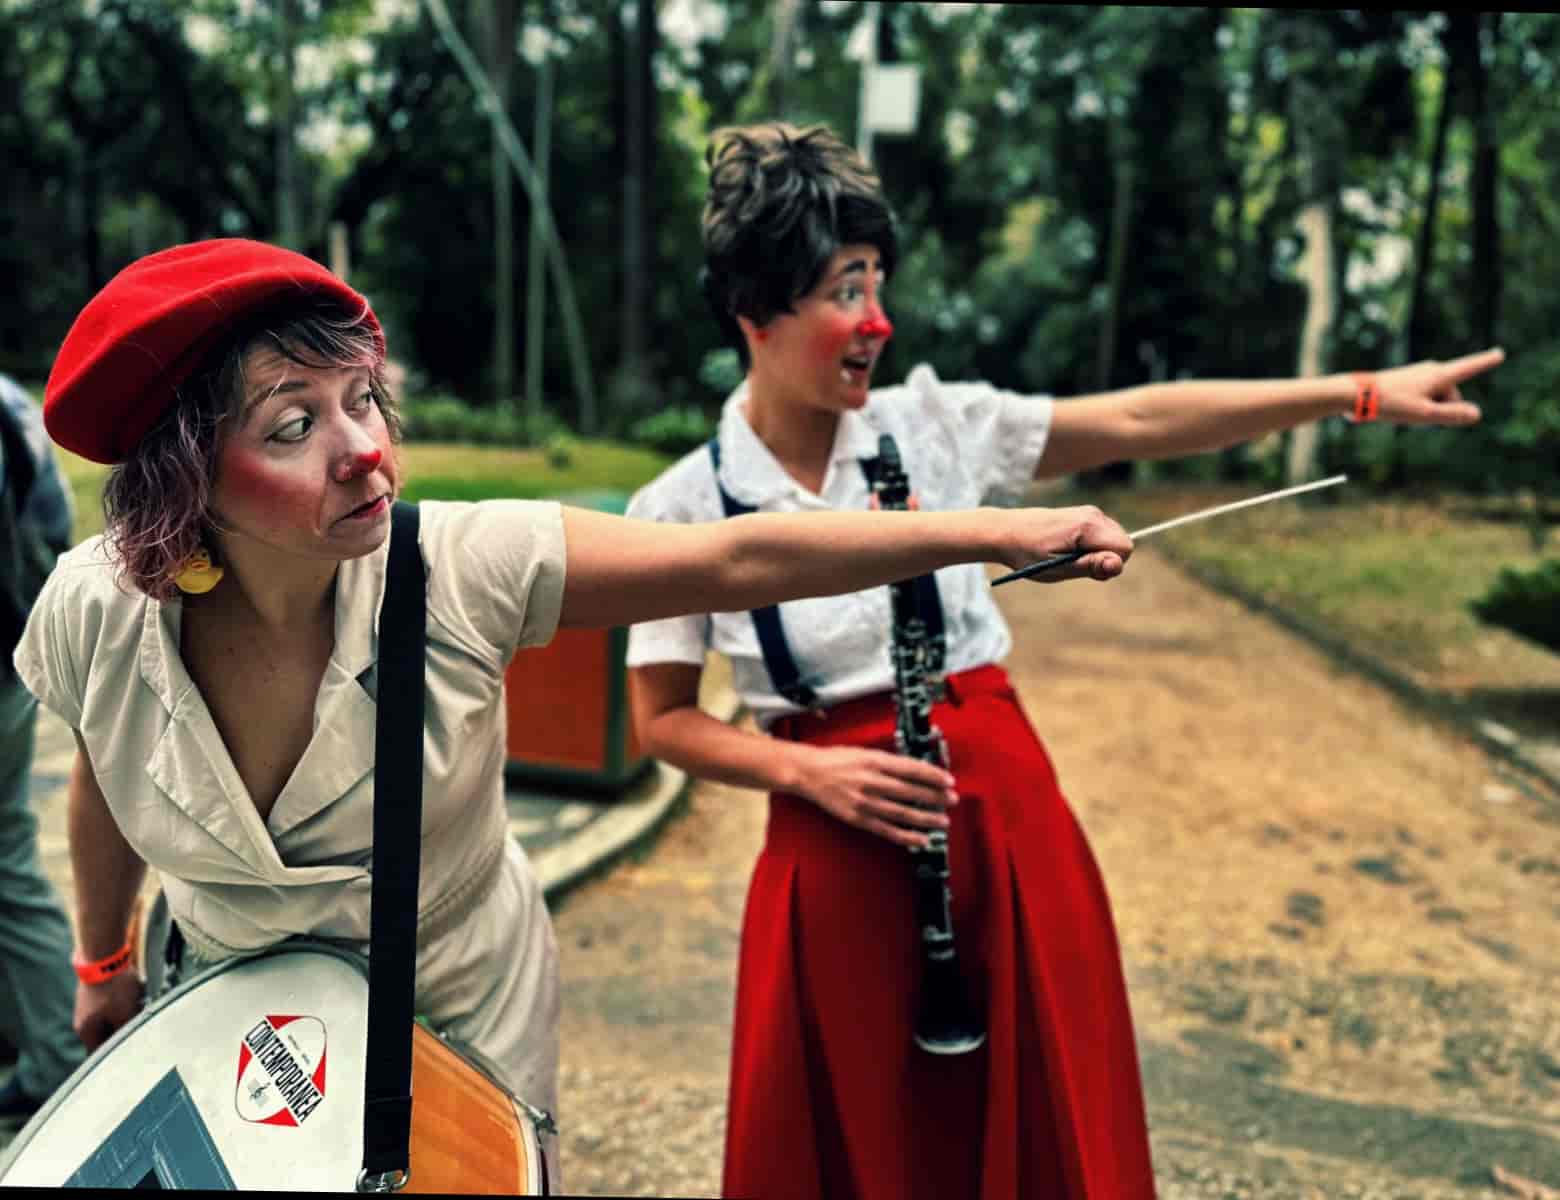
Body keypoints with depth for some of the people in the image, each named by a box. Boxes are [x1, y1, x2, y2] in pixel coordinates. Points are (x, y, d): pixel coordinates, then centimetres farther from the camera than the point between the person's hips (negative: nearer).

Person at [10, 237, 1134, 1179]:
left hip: (465, 1014, -1)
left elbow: (735, 560, -28)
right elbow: (105, 787, -2)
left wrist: (1000, 532, -31)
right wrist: (103, 966, 14)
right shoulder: (97, 610, -23)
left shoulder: (457, 570, -29)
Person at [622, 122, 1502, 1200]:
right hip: (838, 847, -2)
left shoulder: (933, 422, -2)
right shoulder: (682, 506, -7)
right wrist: (809, 772, -15)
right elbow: (664, 720, 0)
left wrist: (1364, 393, -5)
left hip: (1005, 812, 2)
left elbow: (1139, 424, -2)